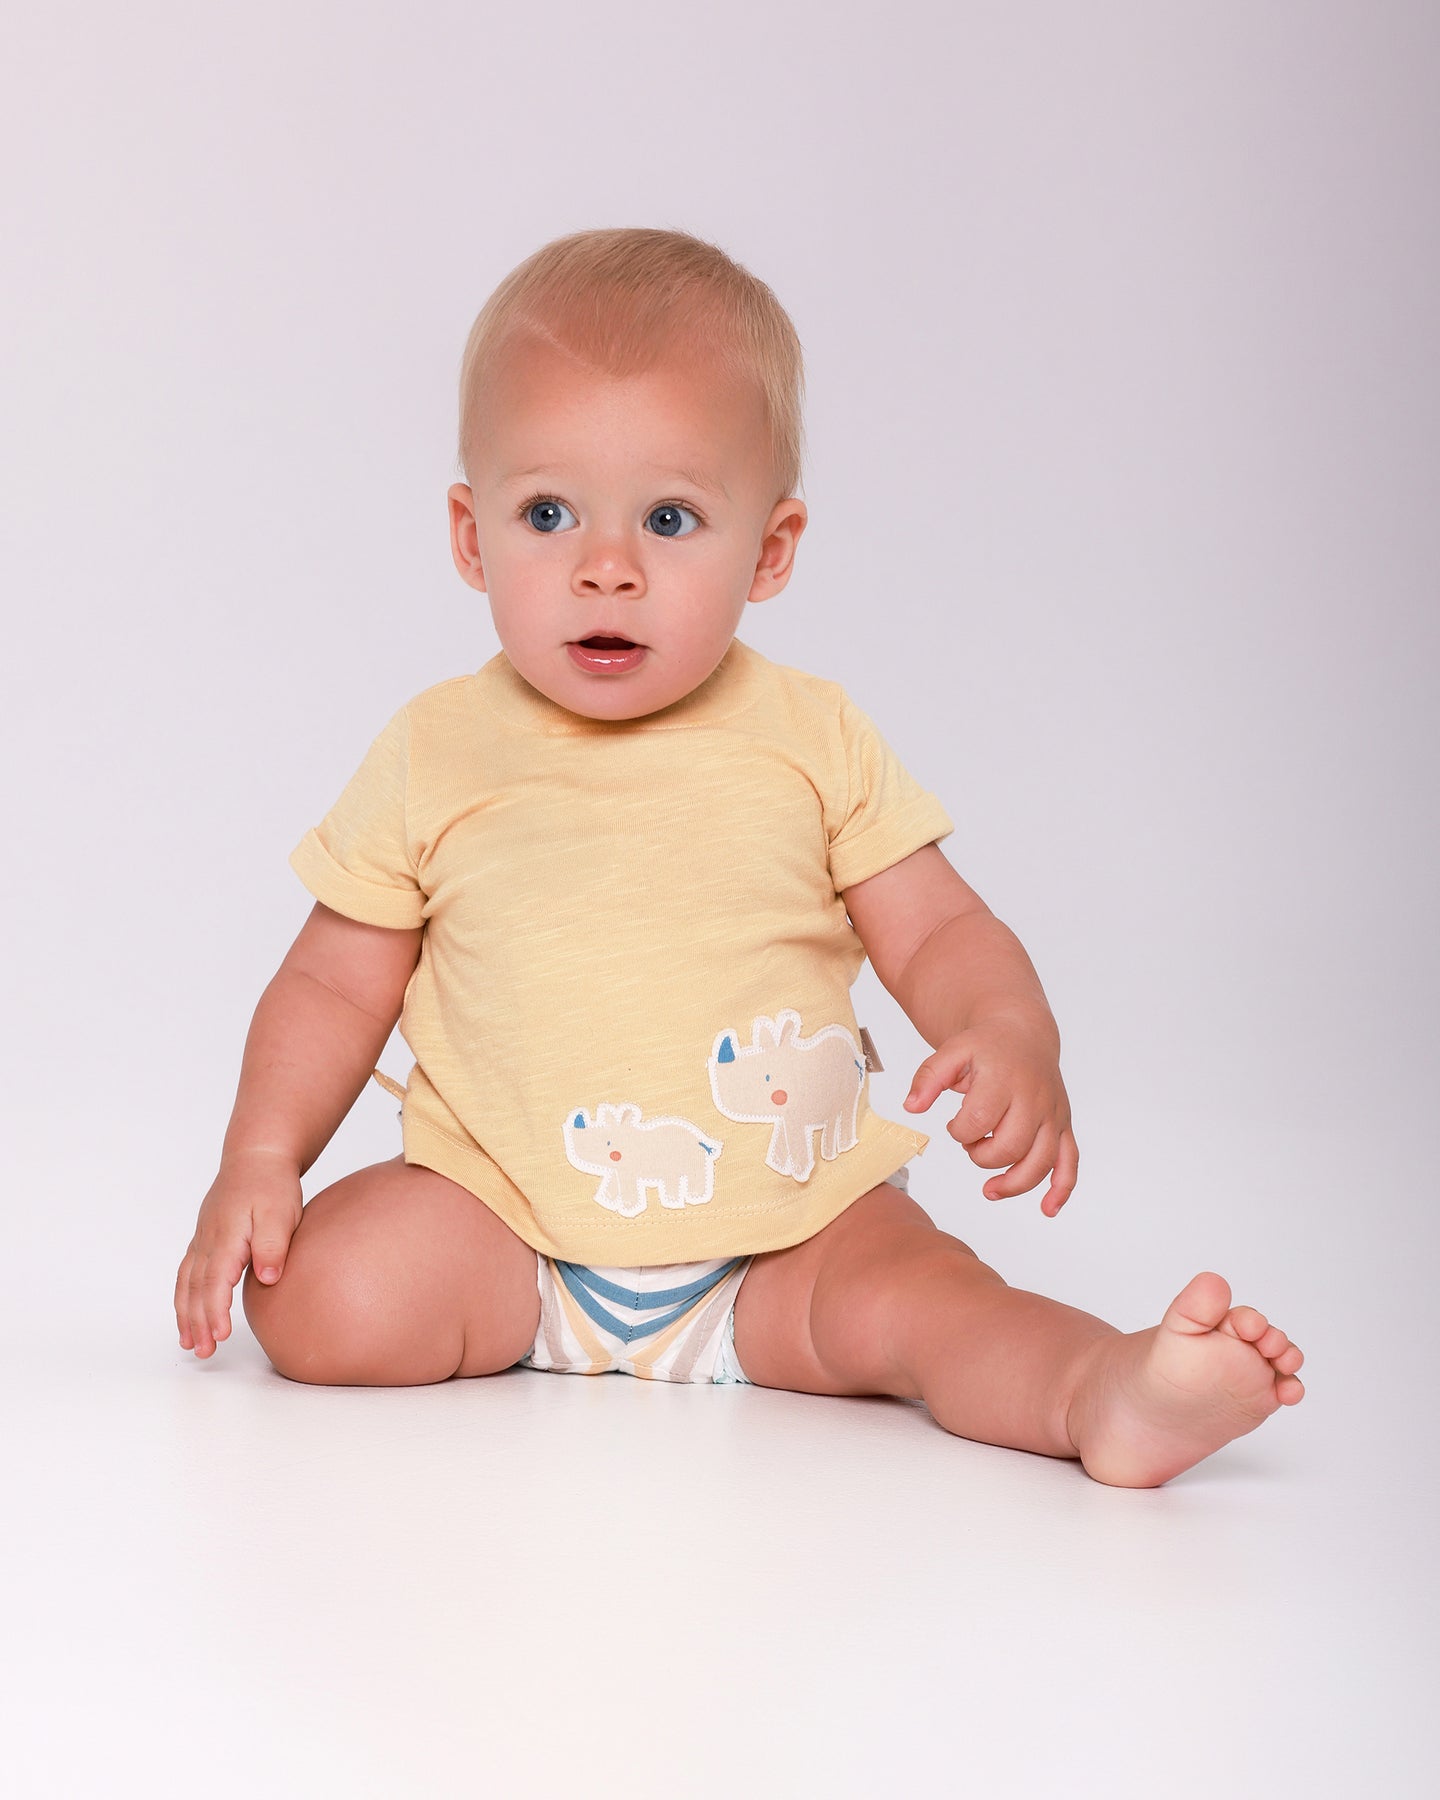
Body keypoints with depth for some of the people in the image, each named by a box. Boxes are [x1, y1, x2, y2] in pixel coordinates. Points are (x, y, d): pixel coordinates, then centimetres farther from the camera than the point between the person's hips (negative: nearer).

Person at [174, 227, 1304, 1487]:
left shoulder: (813, 742, -1)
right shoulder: (437, 756, -2)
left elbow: (940, 934, 2)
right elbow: (335, 985, 5)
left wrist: (1012, 1040, -21)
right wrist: (259, 1164, -9)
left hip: (783, 1225, -1)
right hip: (502, 1214, 1)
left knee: (909, 1293, -28)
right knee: (320, 1300, -21)